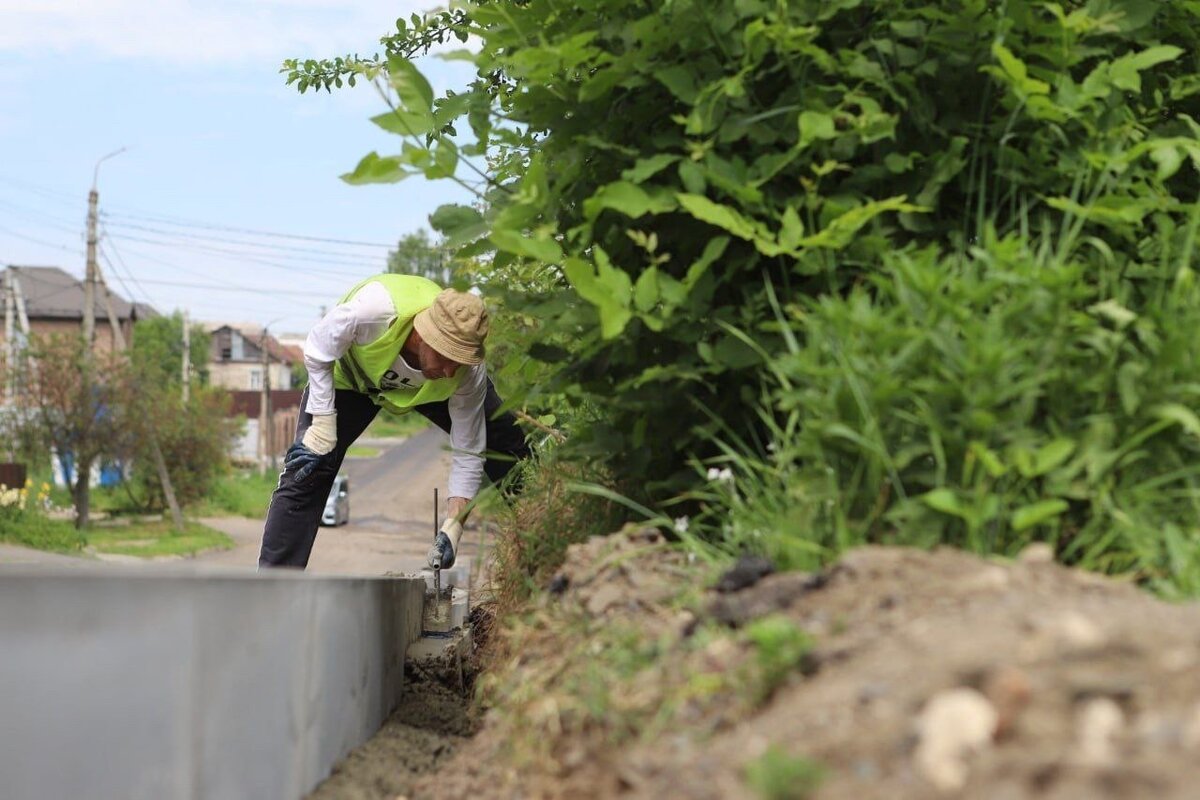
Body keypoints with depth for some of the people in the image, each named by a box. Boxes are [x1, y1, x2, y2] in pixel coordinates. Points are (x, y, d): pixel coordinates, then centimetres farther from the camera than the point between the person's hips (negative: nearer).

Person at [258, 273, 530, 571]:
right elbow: (316, 353, -25)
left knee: (512, 451, -8)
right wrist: (323, 427, -25)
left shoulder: (468, 372, -36)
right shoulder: (375, 308, -46)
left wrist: (452, 528, -34)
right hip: (350, 374, -1)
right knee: (306, 474, -15)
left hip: (426, 387, 2)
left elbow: (468, 454, -25)